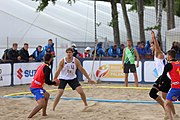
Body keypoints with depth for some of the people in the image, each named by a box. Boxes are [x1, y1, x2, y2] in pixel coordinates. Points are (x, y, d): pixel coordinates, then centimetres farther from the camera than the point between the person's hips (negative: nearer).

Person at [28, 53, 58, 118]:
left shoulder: (41, 65, 13)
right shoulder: (47, 68, -13)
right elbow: (47, 81, -17)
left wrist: (51, 82, 24)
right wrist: (54, 83, 2)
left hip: (33, 86, 10)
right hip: (36, 88, -10)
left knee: (47, 95, 31)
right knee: (42, 104, -21)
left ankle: (44, 113, 35)